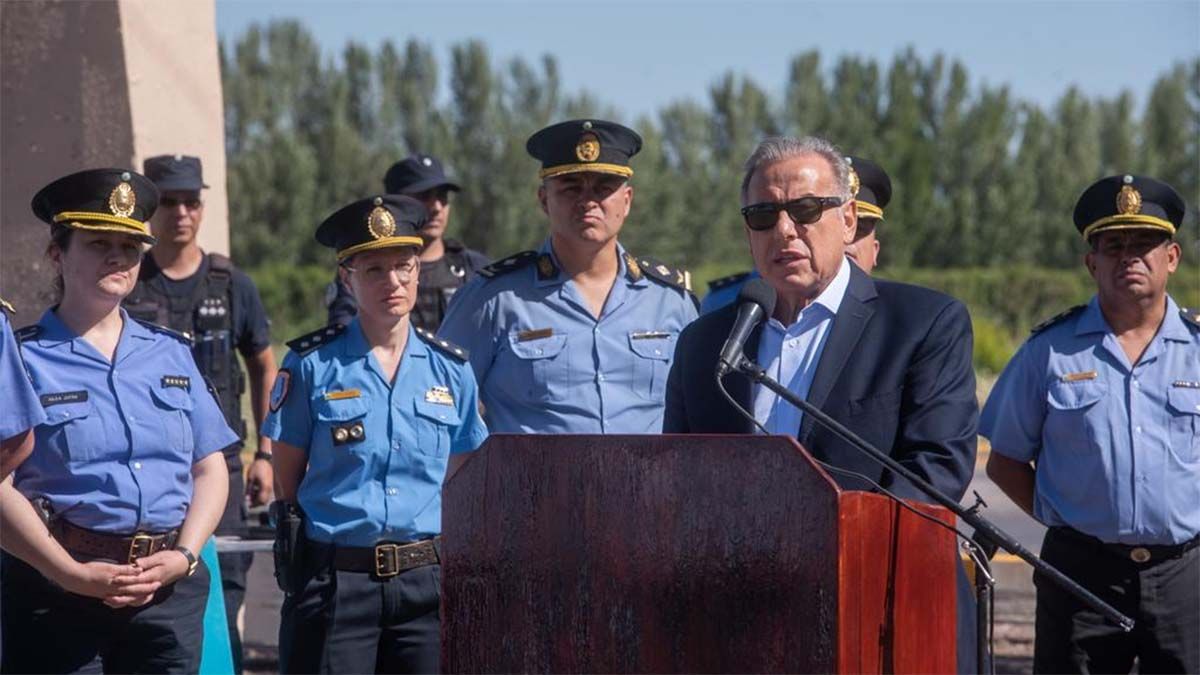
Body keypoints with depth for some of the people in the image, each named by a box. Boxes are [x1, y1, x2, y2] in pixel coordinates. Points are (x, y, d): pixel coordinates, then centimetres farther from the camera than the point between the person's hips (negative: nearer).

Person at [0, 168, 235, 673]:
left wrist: (184, 555, -3)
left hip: (169, 589, 4)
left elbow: (210, 469, 13)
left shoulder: (171, 353, 15)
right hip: (59, 590, -4)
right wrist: (74, 575, -16)